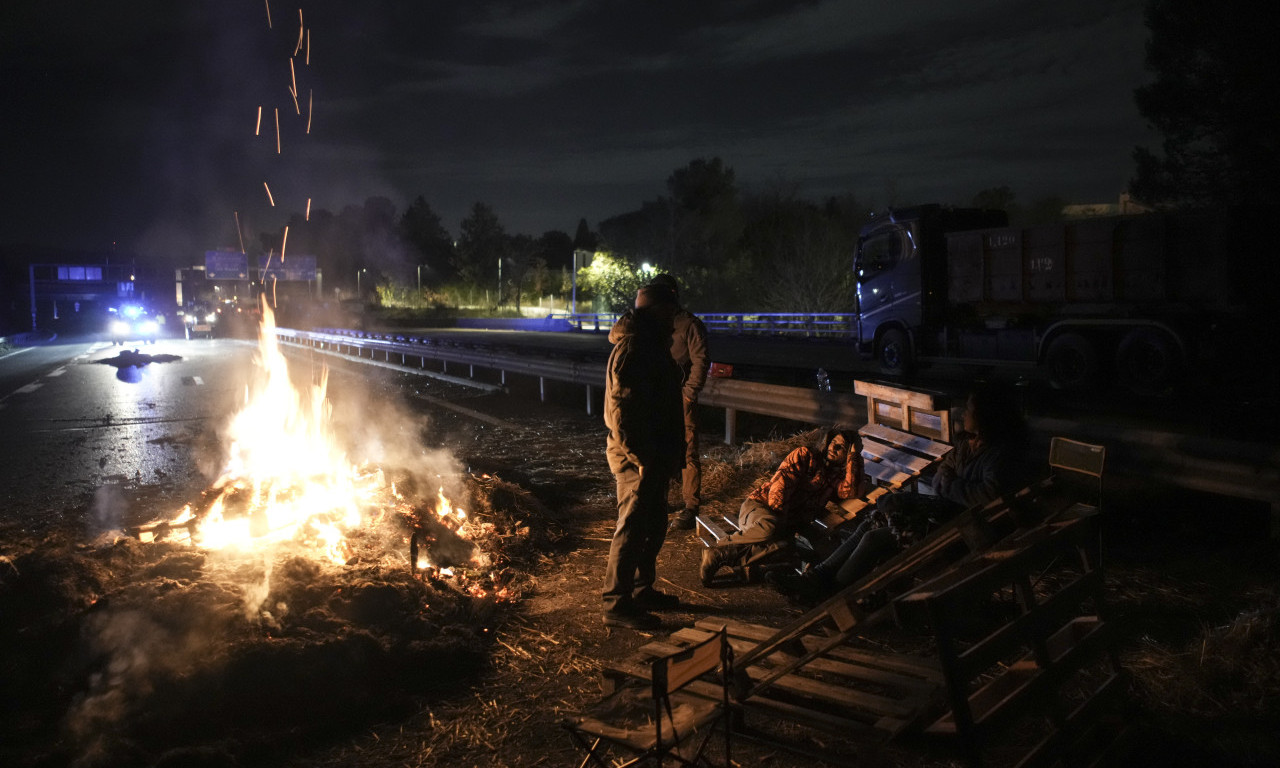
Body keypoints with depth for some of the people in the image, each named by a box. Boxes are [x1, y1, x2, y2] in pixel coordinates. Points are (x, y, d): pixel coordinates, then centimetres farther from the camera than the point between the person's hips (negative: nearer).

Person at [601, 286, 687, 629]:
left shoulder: (651, 346, 16)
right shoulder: (631, 348, -18)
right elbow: (622, 408, -25)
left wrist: (672, 453, 21)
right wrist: (640, 456, -25)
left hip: (654, 455, 10)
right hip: (638, 458, -10)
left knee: (654, 526, 18)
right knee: (632, 529, -5)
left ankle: (642, 590, 31)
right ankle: (617, 604, 3)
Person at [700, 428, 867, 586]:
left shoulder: (836, 477, 24)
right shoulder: (806, 455, 10)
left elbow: (851, 492, 3)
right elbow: (782, 478, -4)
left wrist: (853, 458, 2)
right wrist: (777, 507, -20)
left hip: (786, 523, 3)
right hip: (761, 504, -3)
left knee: (782, 545, -36)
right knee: (770, 527, -41)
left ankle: (721, 557, -39)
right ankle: (715, 554, -32)